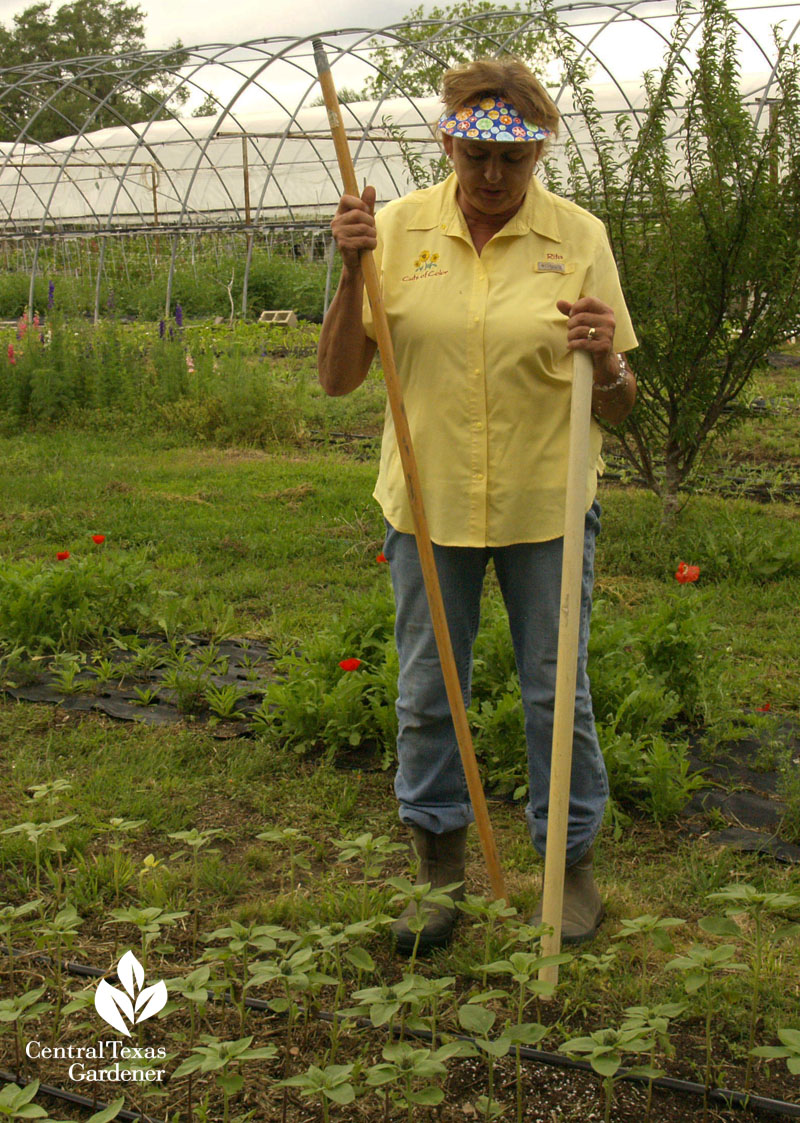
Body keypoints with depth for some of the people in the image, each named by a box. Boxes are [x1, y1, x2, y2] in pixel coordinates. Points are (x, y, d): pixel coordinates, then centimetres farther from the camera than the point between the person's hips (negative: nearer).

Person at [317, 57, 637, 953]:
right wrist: (352, 274, -17)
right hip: (428, 503, 1)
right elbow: (337, 379, -5)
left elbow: (617, 410, -1)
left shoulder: (579, 236, -4)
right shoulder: (398, 227, -3)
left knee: (557, 692, 9)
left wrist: (606, 362, -23)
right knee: (426, 694, 12)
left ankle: (572, 861, 31)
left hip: (547, 507, -1)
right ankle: (438, 864, 32)